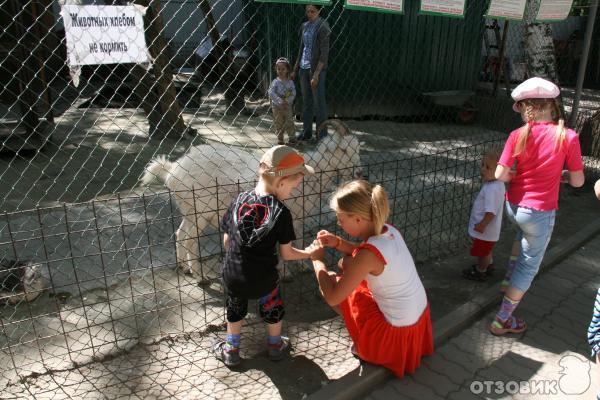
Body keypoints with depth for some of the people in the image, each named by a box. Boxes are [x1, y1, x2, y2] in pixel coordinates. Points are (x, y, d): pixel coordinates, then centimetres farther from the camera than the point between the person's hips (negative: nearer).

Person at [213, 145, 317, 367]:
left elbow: (227, 240, 0)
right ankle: (275, 346, 47)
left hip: (233, 274, 3)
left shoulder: (240, 200, -7)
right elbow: (286, 254, -11)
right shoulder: (281, 212, -17)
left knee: (235, 309, 30)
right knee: (273, 309, 27)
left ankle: (231, 350, 45)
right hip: (263, 278, -3)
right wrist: (309, 253, 7)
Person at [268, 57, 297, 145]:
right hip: (277, 106, -1)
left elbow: (293, 93, -7)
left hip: (288, 106, 1)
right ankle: (280, 139, 18)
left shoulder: (290, 82, -2)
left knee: (289, 122, 5)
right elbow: (271, 93, -18)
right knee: (279, 123, 7)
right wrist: (280, 101, -25)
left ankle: (292, 137, 19)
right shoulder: (275, 82, -8)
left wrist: (287, 101, -21)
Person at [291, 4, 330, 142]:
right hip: (304, 69, 7)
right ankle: (306, 132, 20)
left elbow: (324, 53, -13)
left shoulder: (322, 26, -7)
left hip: (317, 69, -7)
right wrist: (295, 70, 15)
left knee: (319, 103, -4)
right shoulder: (304, 26, 13)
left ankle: (322, 135, 2)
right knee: (306, 102, 11)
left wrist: (316, 74, -19)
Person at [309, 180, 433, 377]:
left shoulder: (369, 253, -31)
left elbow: (332, 298, -23)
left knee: (331, 282, 2)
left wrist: (317, 260, -9)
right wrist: (337, 243, -1)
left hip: (398, 330, -7)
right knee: (345, 264, 14)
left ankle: (366, 344, 13)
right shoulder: (388, 230, -8)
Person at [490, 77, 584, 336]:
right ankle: (502, 320, 20)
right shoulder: (568, 137, -13)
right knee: (529, 266, 11)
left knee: (523, 237, 37)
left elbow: (500, 175, -12)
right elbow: (577, 181, -6)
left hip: (513, 206, 3)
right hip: (540, 212, -3)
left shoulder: (518, 135, -10)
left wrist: (522, 173, 6)